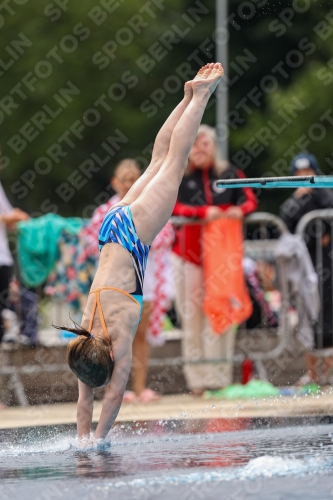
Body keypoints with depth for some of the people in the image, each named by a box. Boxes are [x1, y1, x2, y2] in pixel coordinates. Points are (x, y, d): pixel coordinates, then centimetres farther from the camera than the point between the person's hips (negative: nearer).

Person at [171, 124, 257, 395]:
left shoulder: (230, 174, 6)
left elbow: (250, 199, 6)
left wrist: (240, 210, -17)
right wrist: (203, 213, -23)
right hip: (190, 250, -1)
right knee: (193, 313, -1)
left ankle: (220, 377, 3)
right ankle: (197, 379, 3)